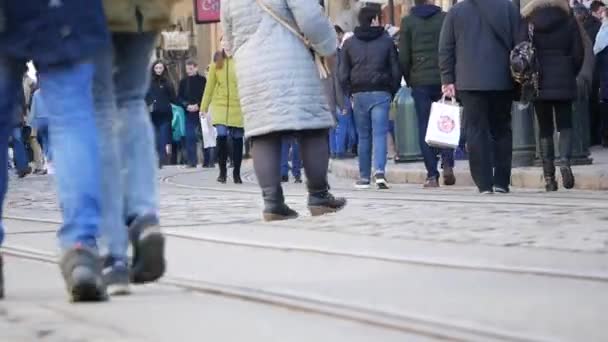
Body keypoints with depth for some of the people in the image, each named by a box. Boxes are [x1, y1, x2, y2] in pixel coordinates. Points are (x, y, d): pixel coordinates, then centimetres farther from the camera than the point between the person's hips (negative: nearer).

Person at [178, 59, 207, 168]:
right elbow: (179, 97, 9)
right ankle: (192, 161, 0)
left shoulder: (203, 80, 1)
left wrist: (198, 105, -13)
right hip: (189, 113, 2)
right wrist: (187, 105, -8)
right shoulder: (183, 82, 10)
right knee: (190, 137, -3)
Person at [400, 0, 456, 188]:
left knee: (425, 127, 3)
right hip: (443, 79, 0)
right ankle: (447, 163, -9)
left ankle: (432, 175, -1)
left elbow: (403, 56, 0)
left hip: (420, 81, 0)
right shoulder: (445, 18, 1)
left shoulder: (408, 22, 2)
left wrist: (409, 80, 11)